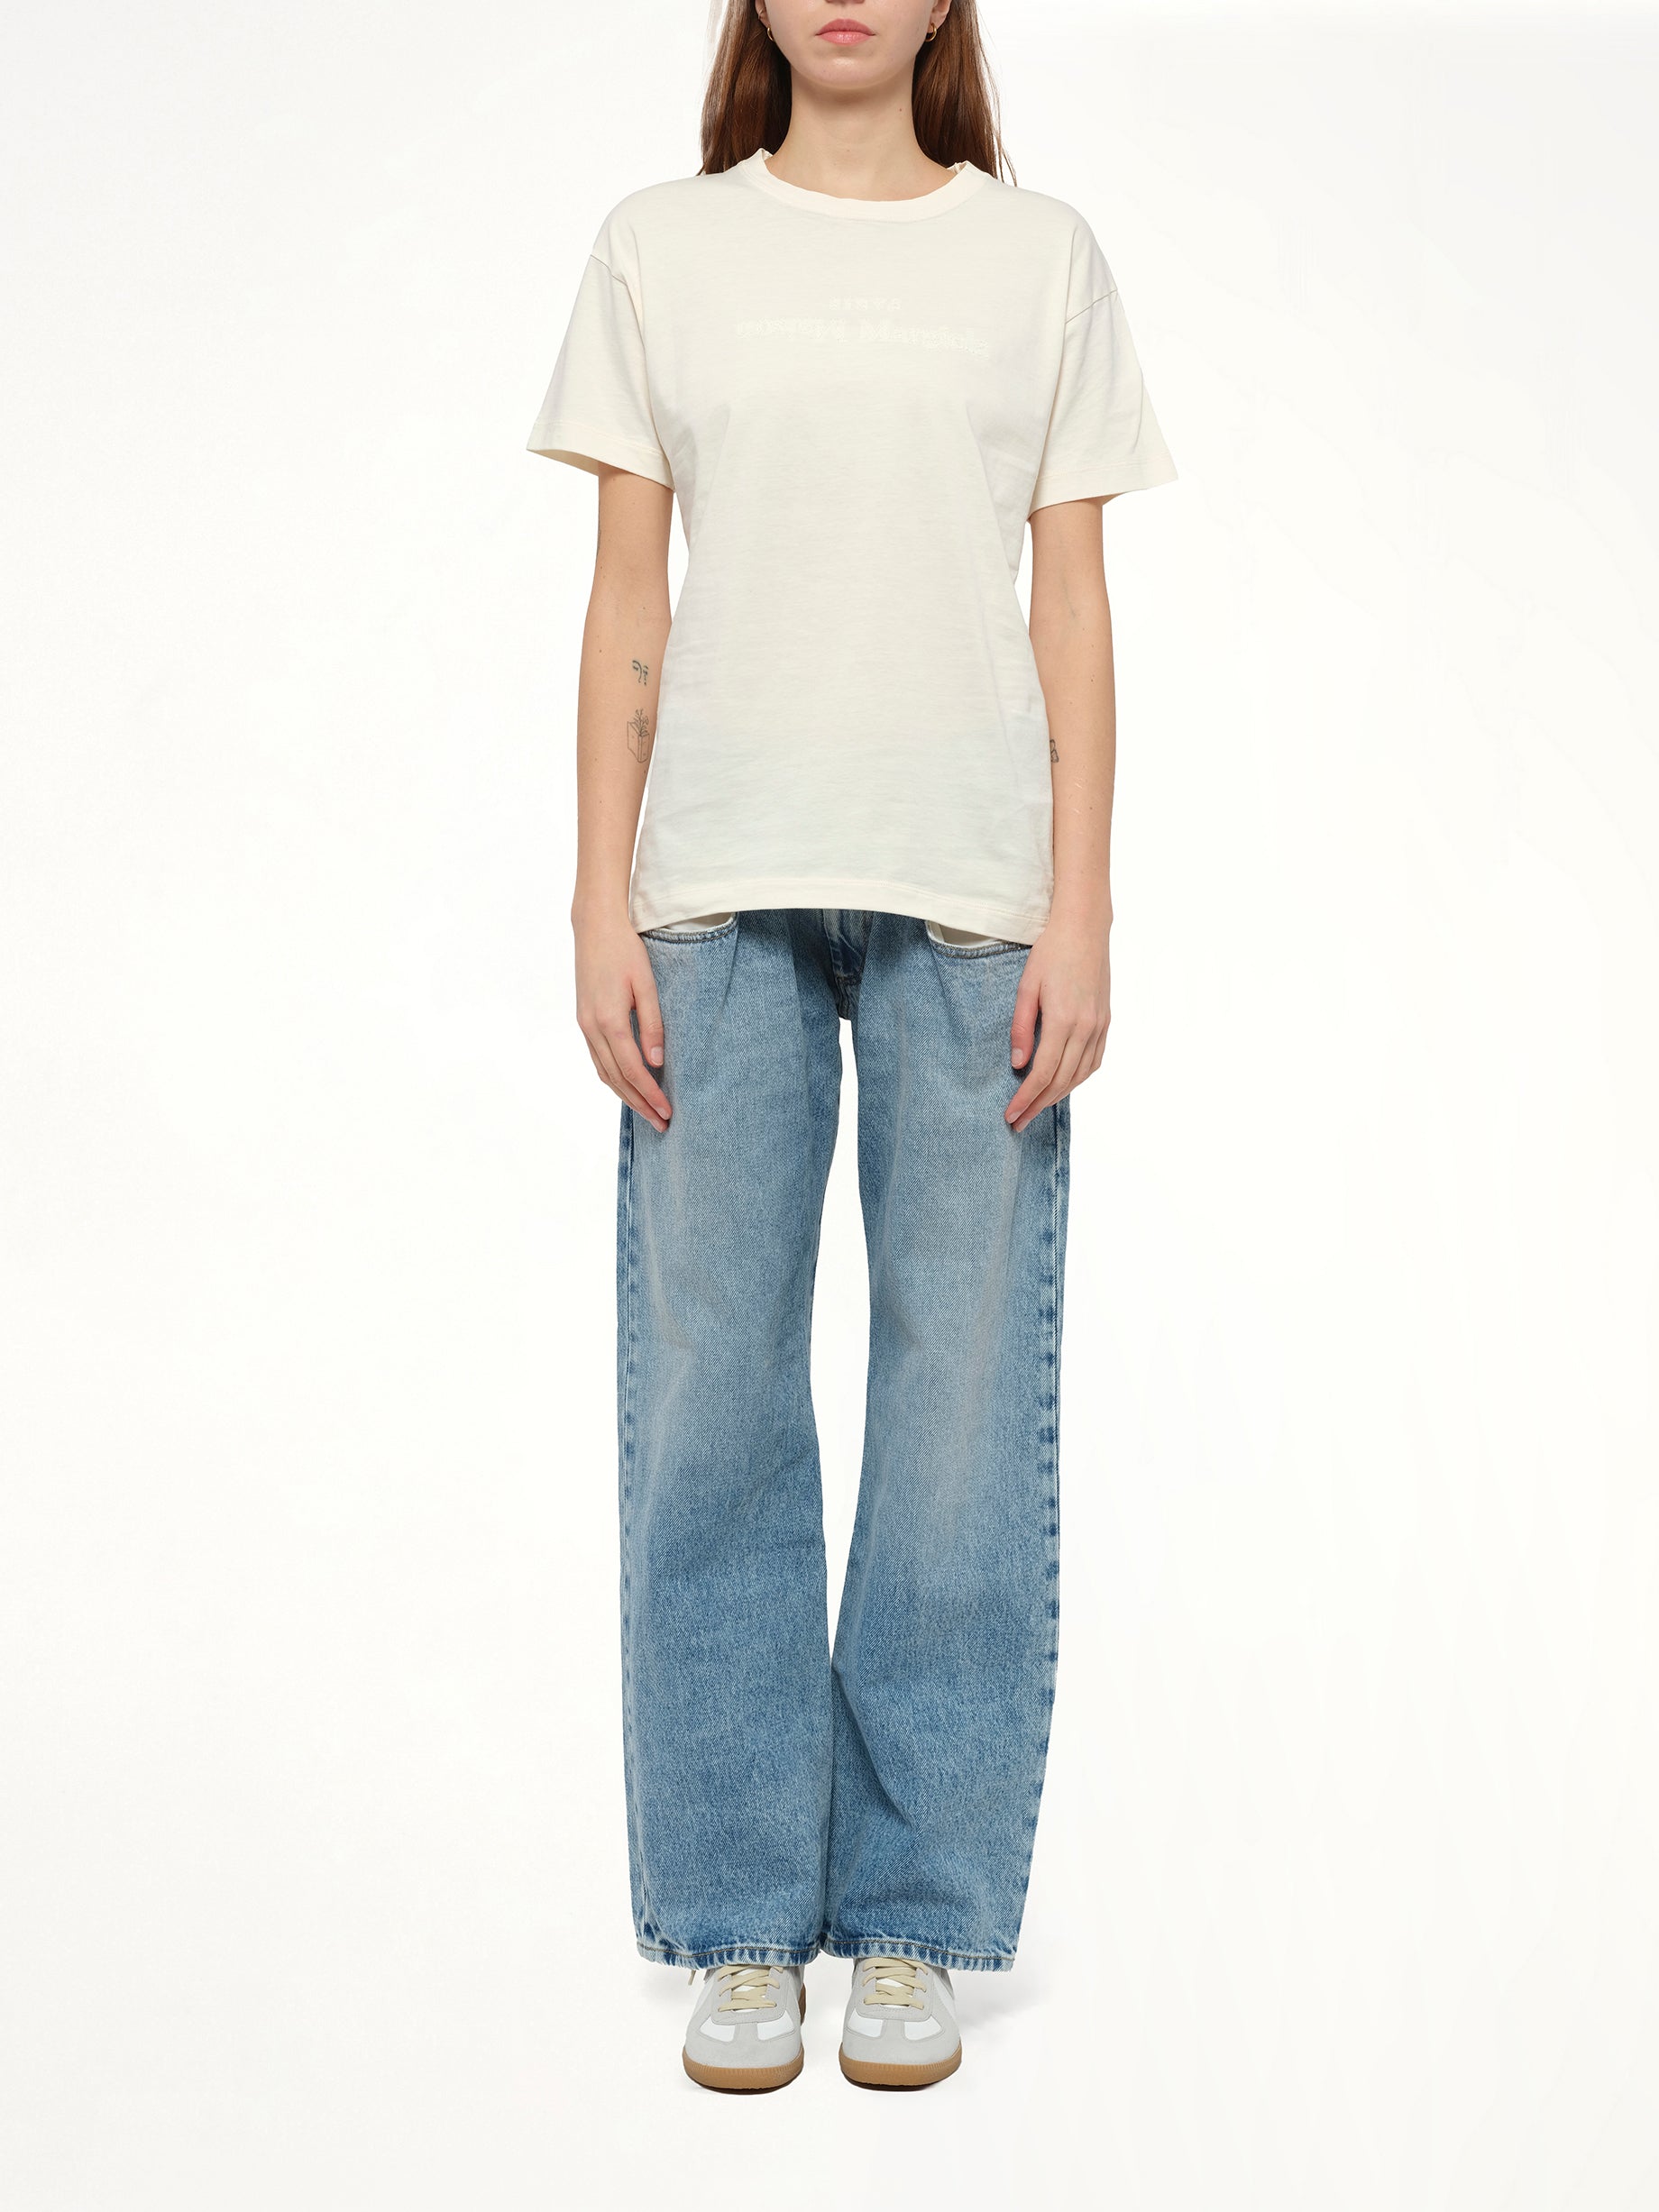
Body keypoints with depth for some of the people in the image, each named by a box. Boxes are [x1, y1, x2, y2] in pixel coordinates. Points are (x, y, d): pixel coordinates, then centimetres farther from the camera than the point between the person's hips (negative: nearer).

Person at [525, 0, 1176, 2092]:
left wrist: (1079, 911, -1)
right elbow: (626, 611, 8)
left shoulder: (1041, 257, 11)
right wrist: (604, 905, 0)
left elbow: (1073, 611, 7)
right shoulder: (659, 251, 11)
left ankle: (913, 1916, 14)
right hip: (720, 890, 0)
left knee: (965, 1395, 0)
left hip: (971, 892, 0)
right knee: (707, 1393, 1)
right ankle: (739, 1922, 14)